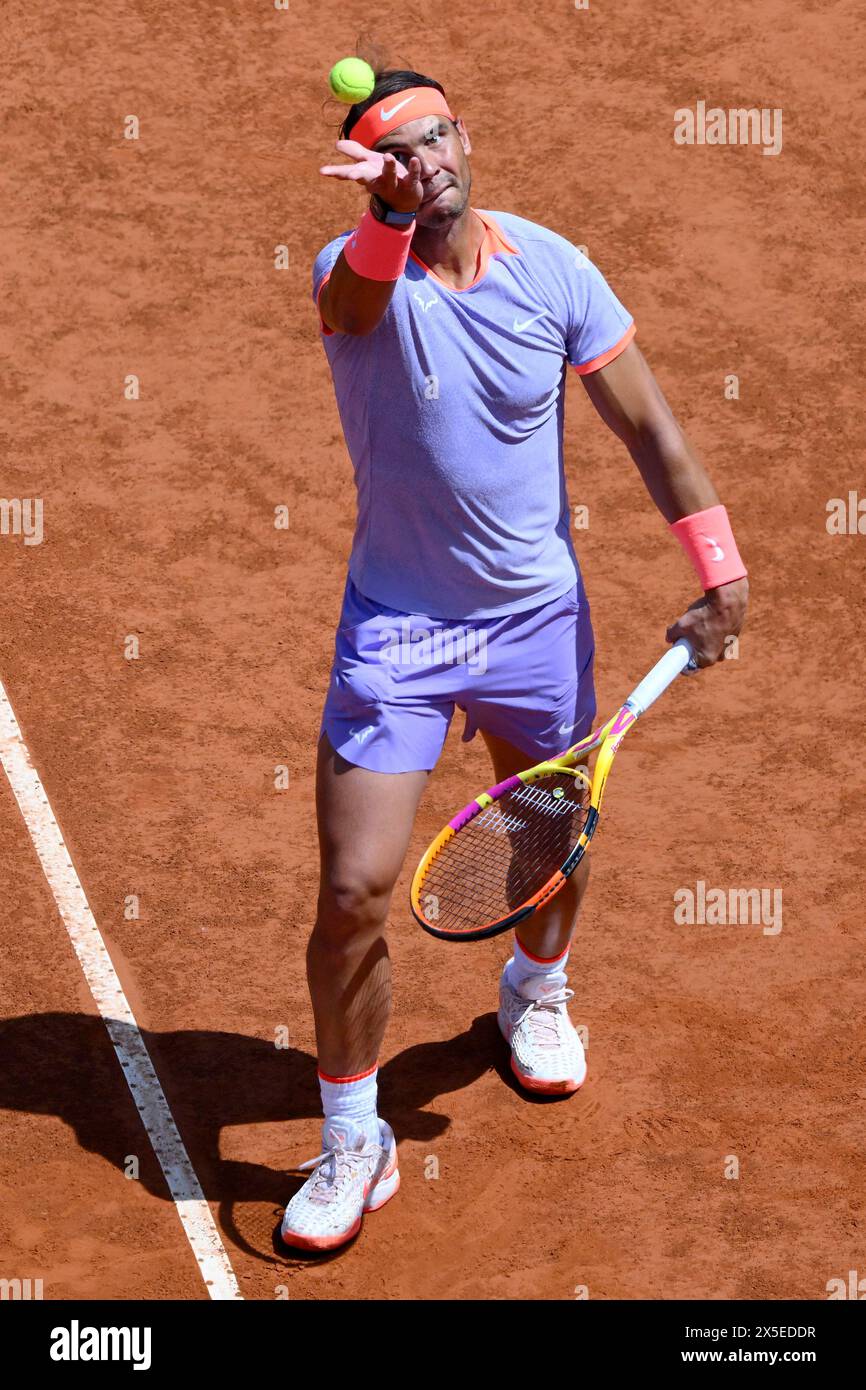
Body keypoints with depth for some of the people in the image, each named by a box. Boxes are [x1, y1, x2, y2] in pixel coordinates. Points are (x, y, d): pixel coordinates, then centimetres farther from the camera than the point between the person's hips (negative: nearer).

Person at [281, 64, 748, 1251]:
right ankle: (354, 1143, 14)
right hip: (395, 629, -2)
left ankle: (535, 990, 56)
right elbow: (358, 299, -40)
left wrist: (721, 569, -4)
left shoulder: (552, 267, -7)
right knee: (354, 892, -8)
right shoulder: (356, 271, -13)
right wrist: (390, 219, -62)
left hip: (539, 619, 3)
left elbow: (646, 424, -1)